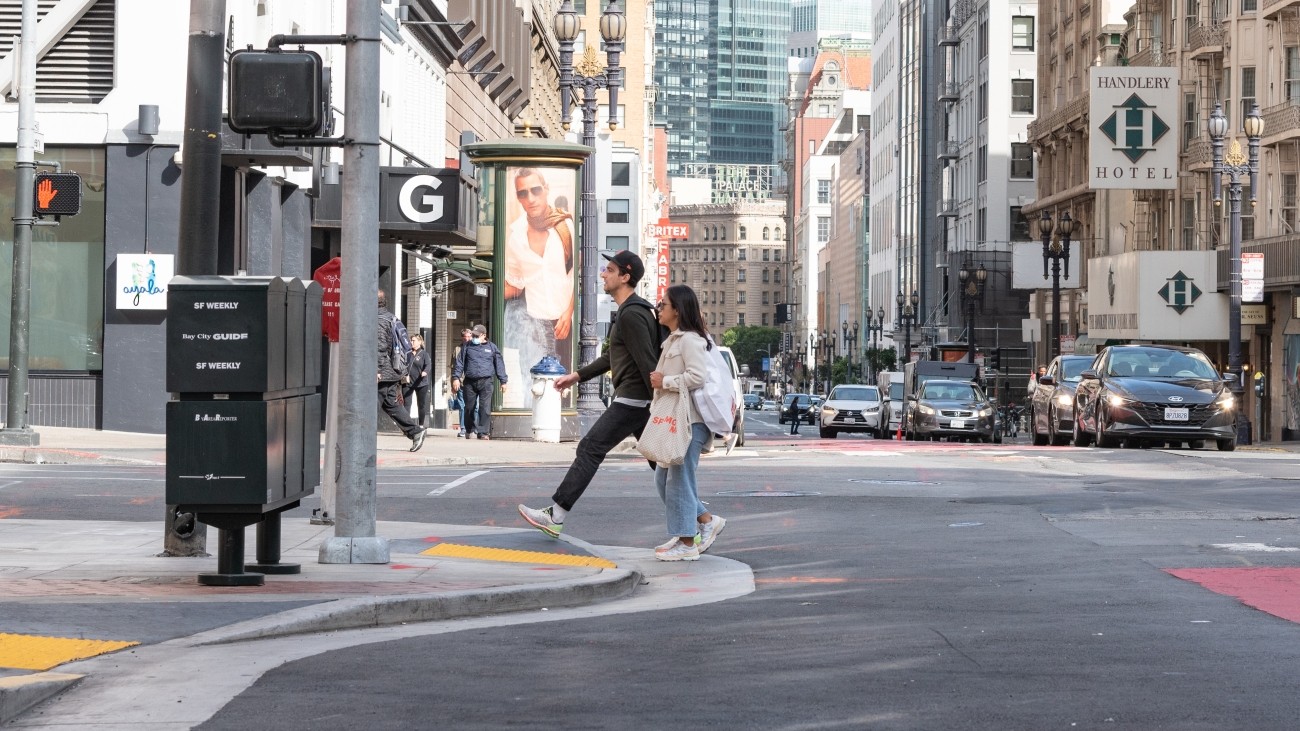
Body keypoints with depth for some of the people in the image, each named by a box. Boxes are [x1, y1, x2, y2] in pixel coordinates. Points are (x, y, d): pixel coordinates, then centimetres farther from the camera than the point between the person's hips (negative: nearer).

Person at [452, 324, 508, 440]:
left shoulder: (492, 347, 8)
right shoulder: (467, 347, 10)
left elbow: (499, 365, 11)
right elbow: (460, 363, 10)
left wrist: (503, 381, 9)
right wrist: (456, 377, 0)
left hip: (485, 382, -2)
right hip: (470, 381, 2)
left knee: (485, 407, -11)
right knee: (469, 407, 7)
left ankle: (483, 432, -9)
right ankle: (468, 430, 25)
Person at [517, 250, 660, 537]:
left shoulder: (632, 315, -16)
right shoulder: (632, 310, 18)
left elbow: (647, 363, -21)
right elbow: (612, 356, 28)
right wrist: (578, 375, 28)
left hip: (631, 400, -10)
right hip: (642, 402, 10)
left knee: (590, 449, -5)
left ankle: (555, 516, -2)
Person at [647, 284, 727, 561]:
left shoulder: (690, 340, -13)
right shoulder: (672, 341, 18)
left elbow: (697, 376, -23)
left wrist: (664, 381, -15)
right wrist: (659, 380, 11)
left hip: (689, 420, -11)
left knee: (679, 478, -6)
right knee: (663, 478, 13)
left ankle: (686, 544, 1)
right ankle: (707, 521, 21)